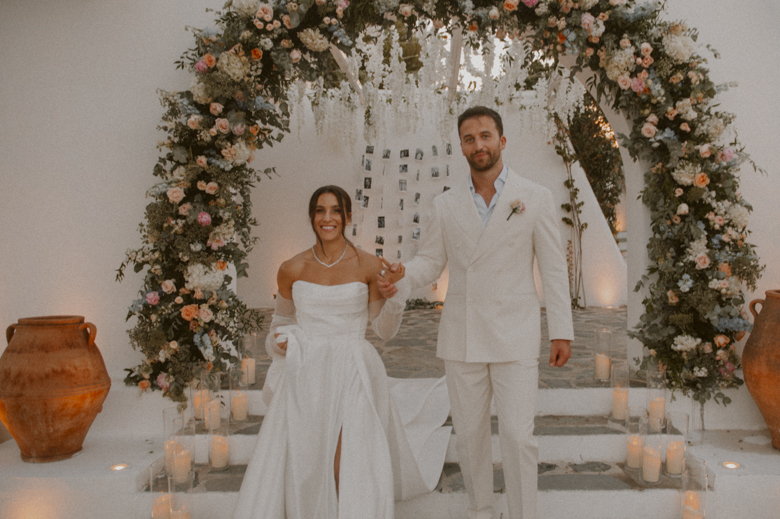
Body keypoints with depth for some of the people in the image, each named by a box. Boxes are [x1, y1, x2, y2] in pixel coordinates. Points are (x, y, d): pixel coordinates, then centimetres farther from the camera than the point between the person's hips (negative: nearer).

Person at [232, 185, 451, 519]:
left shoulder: (369, 266, -3)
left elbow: (384, 330, 3)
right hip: (306, 380, 2)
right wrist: (279, 340, -1)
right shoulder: (293, 269, 2)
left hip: (352, 377, -2)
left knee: (351, 476, -5)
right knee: (298, 469, 4)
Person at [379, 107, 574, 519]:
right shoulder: (445, 205, 3)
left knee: (517, 437, -6)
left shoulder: (535, 198, -3)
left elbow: (553, 268, -2)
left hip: (515, 336, -2)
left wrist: (561, 332, -6)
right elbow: (429, 263, 7)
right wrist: (400, 281, -16)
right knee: (469, 435, 11)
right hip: (462, 335, 3)